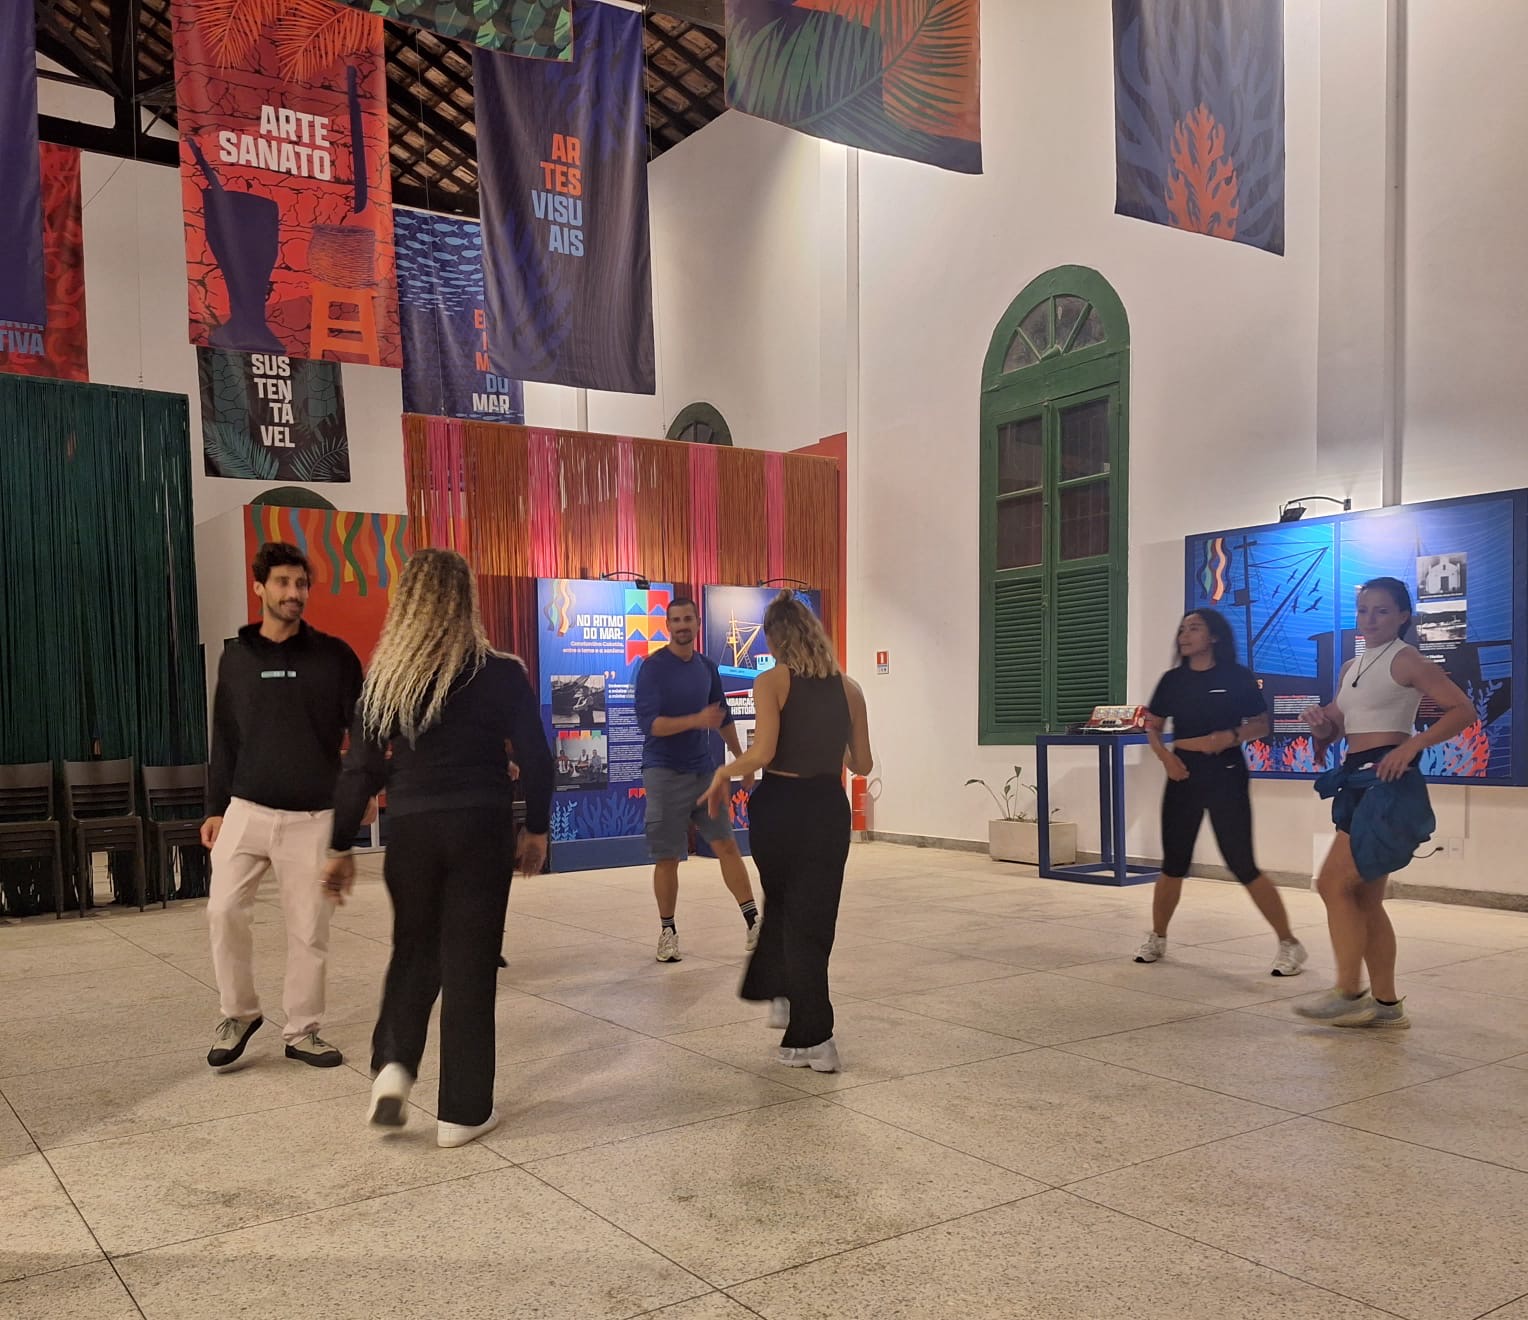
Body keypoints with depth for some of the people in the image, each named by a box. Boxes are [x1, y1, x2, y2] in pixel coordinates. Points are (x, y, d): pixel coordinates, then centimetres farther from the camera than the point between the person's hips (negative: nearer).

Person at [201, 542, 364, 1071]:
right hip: (247, 809, 2)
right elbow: (224, 738, 10)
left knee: (309, 926, 2)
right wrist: (216, 807, 8)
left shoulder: (333, 655, 0)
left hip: (313, 816, -1)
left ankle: (302, 1030, 17)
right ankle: (238, 1013, 16)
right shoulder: (236, 656, 7)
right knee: (224, 909, -7)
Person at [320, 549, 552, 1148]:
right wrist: (536, 829, 10)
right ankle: (462, 1112, 13)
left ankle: (393, 1065, 3)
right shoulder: (502, 674, -5)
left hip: (411, 830, 2)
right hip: (481, 829, -2)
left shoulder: (385, 678, 0)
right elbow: (535, 758, -3)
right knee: (468, 963, 6)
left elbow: (360, 769, 2)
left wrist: (341, 847, 9)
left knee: (414, 951, 22)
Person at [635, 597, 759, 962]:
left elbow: (724, 718, 20)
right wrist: (697, 720, -29)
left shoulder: (708, 668, 8)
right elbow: (648, 723, -19)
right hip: (664, 773, -4)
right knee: (667, 857, 2)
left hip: (704, 769, 4)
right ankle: (667, 931, 14)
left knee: (727, 844, 1)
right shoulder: (653, 667, -9)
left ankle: (753, 922, 6)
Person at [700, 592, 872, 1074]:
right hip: (828, 809, 2)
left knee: (782, 908, 16)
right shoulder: (848, 688, 3)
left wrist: (724, 773, -3)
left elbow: (763, 752, -20)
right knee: (814, 920, 12)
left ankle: (814, 1038, 17)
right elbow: (862, 764, 6)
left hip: (779, 807, -2)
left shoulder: (771, 683, -8)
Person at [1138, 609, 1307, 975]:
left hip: (1226, 777, -4)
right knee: (1173, 864, 10)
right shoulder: (1172, 680, 6)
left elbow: (1261, 726, -2)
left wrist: (1229, 737, -20)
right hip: (1183, 777, 4)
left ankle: (1289, 944, 7)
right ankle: (1156, 938, 26)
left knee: (1242, 865, -5)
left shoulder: (1237, 677, -5)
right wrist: (1165, 755, -6)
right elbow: (1152, 726, 13)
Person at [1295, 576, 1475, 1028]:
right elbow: (1336, 729, 21)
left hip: (1389, 785, -9)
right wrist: (1321, 723, -2)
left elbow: (1463, 710, -13)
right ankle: (1386, 1005, 17)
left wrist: (1412, 745, -22)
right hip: (1358, 784, 9)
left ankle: (1348, 994, -1)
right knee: (1365, 898, 10)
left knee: (1334, 884, -10)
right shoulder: (1350, 669, 16)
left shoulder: (1406, 660, -7)